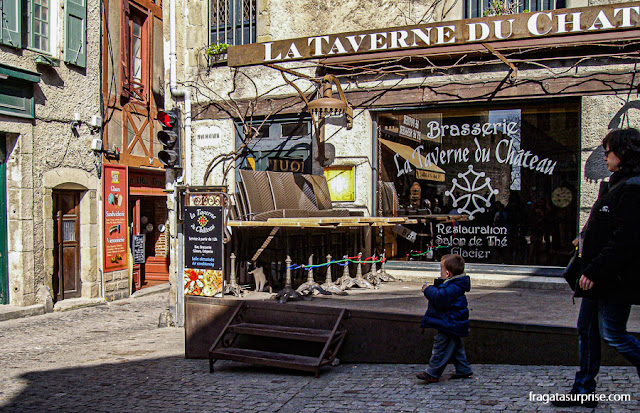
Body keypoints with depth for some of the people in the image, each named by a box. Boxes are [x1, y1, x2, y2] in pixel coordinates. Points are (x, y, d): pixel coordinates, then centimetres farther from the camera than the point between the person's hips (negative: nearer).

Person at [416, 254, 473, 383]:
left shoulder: (452, 287, -23)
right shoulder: (455, 284, 12)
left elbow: (440, 298, -32)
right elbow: (442, 295, 21)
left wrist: (428, 290, -18)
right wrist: (436, 286, 8)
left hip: (449, 325, -11)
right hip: (454, 324, 11)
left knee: (441, 348, -5)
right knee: (456, 348, 20)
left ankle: (432, 373, 0)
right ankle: (464, 370, 28)